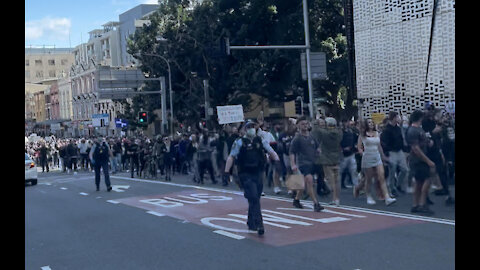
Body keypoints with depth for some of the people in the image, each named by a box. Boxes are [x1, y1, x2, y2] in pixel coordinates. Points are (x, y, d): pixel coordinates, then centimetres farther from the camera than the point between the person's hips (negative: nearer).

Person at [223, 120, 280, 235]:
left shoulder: (260, 141, 10)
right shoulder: (240, 142, -2)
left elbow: (271, 152, 12)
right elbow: (231, 157, -3)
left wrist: (277, 161, -7)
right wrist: (226, 172, -9)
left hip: (258, 174, 5)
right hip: (246, 175, -5)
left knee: (255, 199, 11)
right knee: (254, 199, -14)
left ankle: (251, 223, 28)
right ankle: (258, 225, -17)